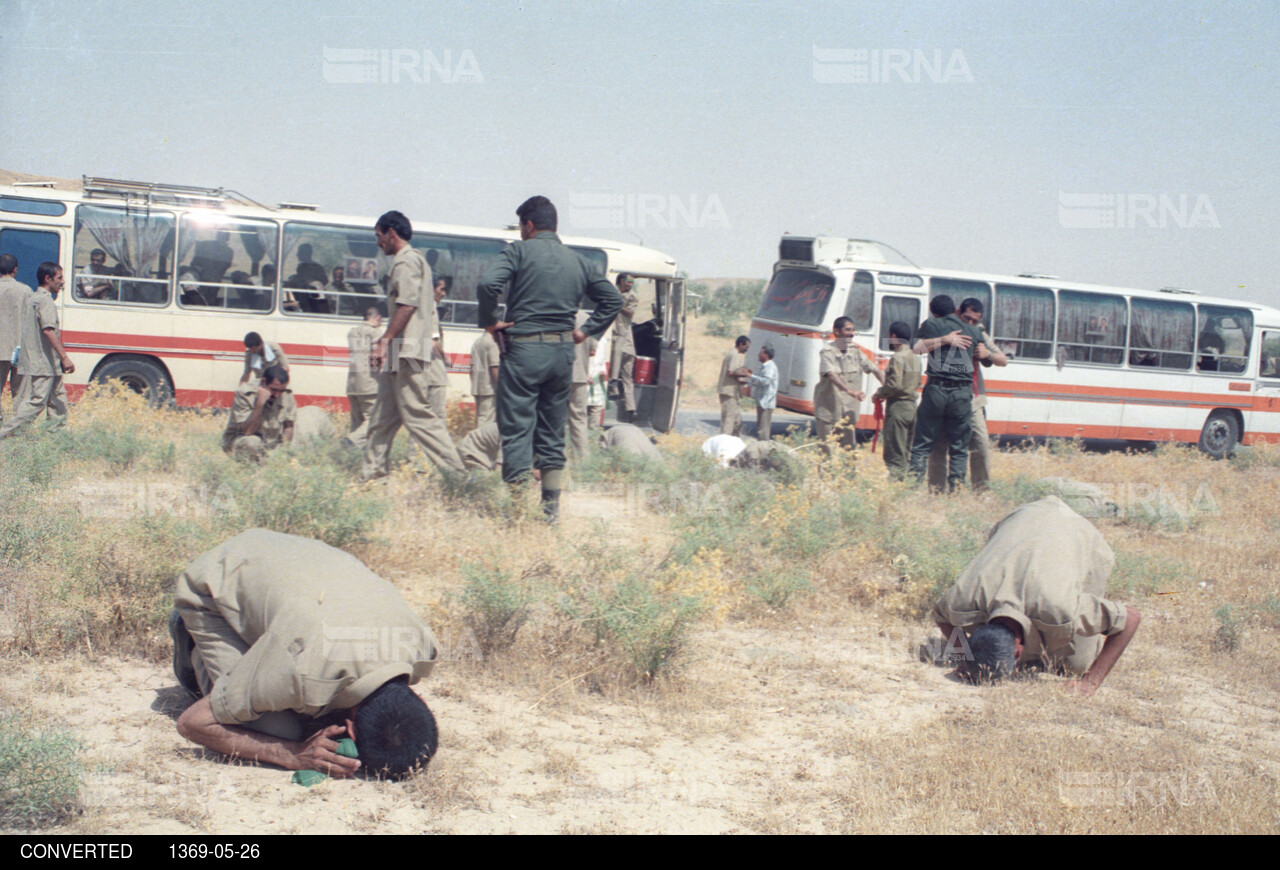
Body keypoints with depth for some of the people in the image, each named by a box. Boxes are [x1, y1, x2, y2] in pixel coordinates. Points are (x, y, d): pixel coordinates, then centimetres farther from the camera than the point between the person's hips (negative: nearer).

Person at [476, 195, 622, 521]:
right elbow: (613, 300, 17)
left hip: (524, 349, -5)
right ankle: (551, 506, 15)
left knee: (517, 427, -2)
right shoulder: (577, 262, 13)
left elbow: (487, 284, -19)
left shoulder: (520, 251, -3)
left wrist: (490, 321, -5)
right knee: (553, 430, 13)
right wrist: (586, 331, 16)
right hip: (563, 351, 5)